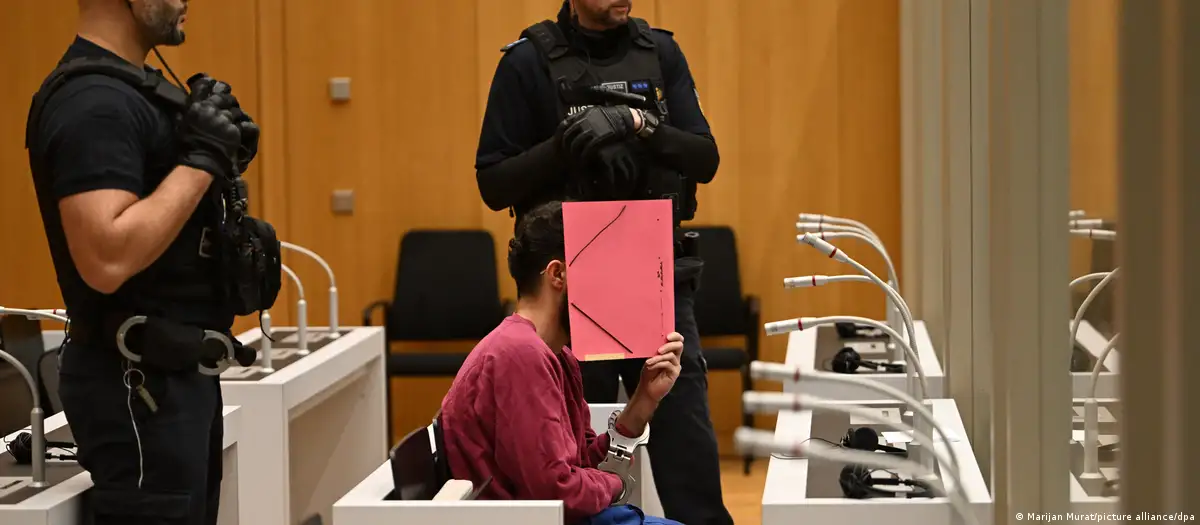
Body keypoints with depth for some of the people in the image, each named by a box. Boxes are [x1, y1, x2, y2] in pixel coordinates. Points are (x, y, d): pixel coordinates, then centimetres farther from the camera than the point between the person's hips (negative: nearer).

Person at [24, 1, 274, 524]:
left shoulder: (135, 88, 12)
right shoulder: (94, 102, -19)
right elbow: (106, 260, -29)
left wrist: (222, 159, 3)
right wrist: (199, 161, -22)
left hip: (174, 369, 10)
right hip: (137, 381, -10)